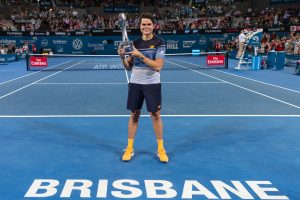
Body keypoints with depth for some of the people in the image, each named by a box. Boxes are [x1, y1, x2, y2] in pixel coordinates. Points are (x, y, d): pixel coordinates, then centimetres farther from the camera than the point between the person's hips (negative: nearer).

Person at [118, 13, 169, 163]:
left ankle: (160, 148, 19)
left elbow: (158, 66, -17)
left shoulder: (159, 43, -6)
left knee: (155, 115, 4)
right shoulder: (135, 43, 5)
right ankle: (129, 148, 20)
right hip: (135, 83, 3)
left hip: (152, 84, -3)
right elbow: (129, 67, 8)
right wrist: (122, 57, -11)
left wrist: (141, 55, -23)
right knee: (134, 115, 8)